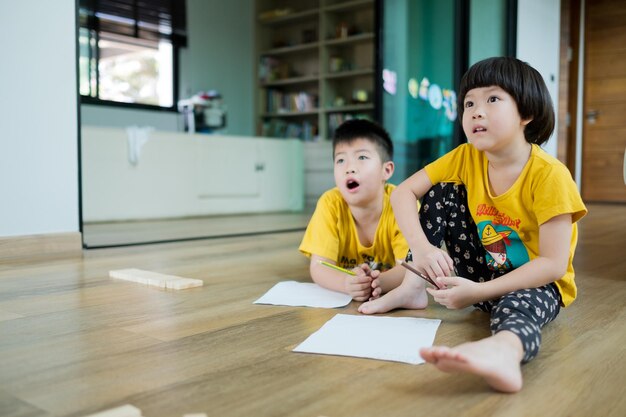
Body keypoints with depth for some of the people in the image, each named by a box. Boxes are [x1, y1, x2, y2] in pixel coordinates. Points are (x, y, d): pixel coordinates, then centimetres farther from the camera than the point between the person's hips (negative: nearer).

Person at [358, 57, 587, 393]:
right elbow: (403, 192, -10)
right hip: (482, 273, 6)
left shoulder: (549, 175, -23)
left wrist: (478, 292, -32)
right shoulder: (466, 157, -7)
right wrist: (422, 247, -28)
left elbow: (553, 264, -25)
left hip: (536, 282, -5)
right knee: (442, 191, -8)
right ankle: (412, 287, -12)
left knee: (517, 305, -42)